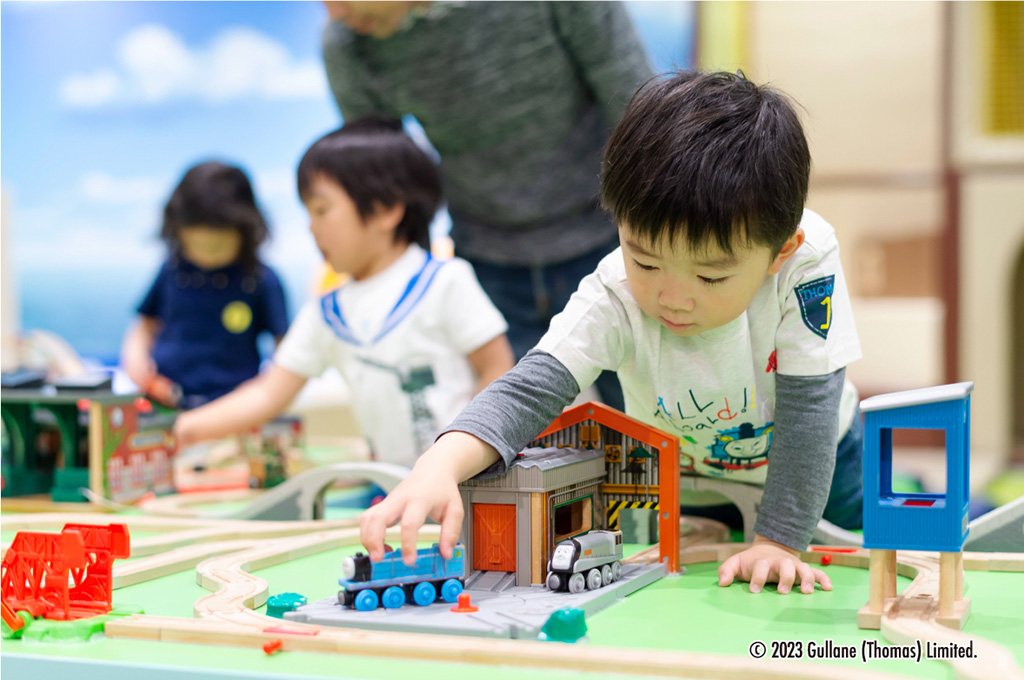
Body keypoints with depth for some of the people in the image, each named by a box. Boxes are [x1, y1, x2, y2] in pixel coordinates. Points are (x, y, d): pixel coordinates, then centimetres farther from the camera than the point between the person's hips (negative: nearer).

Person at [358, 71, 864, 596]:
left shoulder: (806, 259, -39)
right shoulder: (614, 296, -36)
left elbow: (807, 407, -33)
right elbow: (531, 389, -46)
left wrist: (778, 541, -34)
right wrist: (440, 467, -65)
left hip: (809, 461, 0)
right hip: (673, 470, 1)